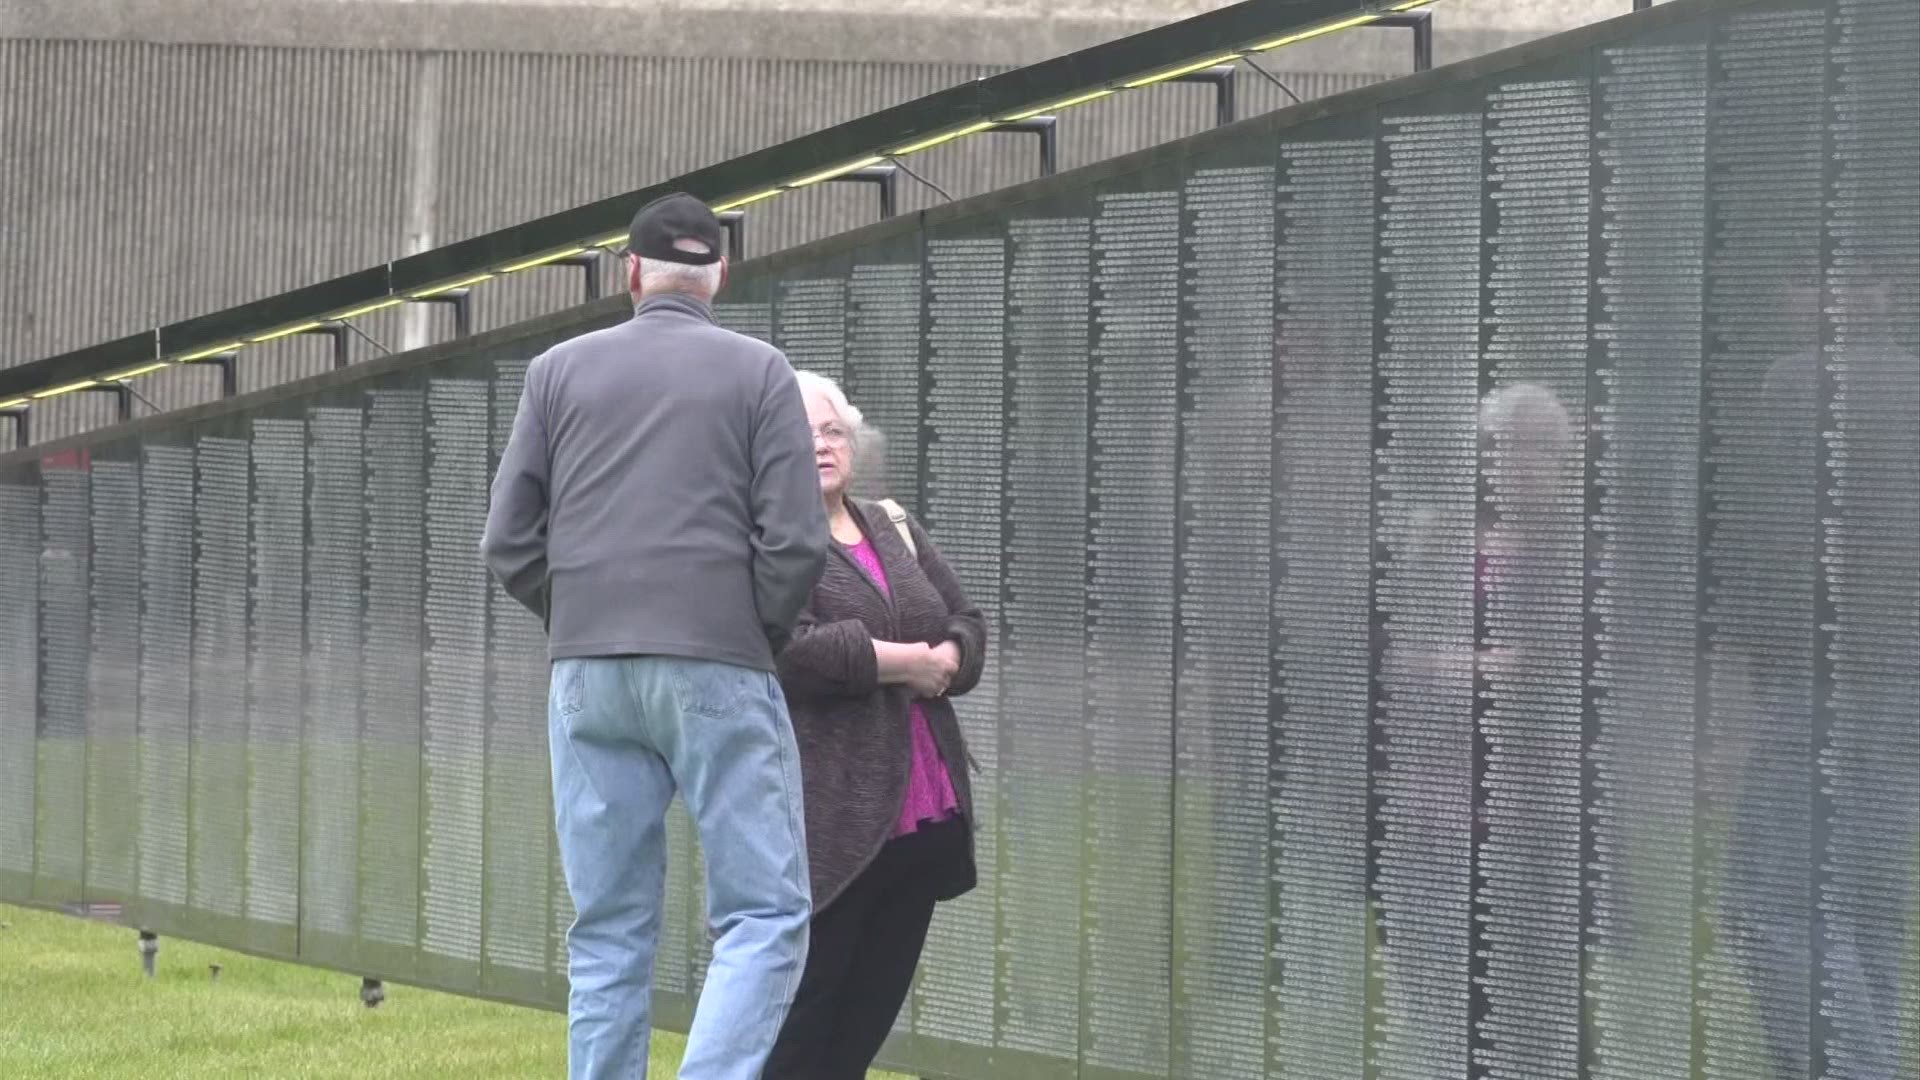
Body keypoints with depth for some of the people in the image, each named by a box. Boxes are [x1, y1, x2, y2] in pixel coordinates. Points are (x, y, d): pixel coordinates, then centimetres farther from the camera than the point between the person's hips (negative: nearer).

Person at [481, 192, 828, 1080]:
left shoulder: (560, 370, 10)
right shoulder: (758, 373, 3)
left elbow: (509, 543, 7)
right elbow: (796, 543, -5)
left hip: (589, 674, 3)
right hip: (718, 673, -3)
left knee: (609, 931, 7)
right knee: (763, 914, -2)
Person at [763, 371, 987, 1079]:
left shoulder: (895, 529, 18)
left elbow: (968, 623, 16)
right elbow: (790, 649, -18)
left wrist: (945, 662, -7)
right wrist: (905, 661, -13)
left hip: (923, 814, 7)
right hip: (831, 822, -7)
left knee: (874, 1004, 8)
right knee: (807, 1010, -6)